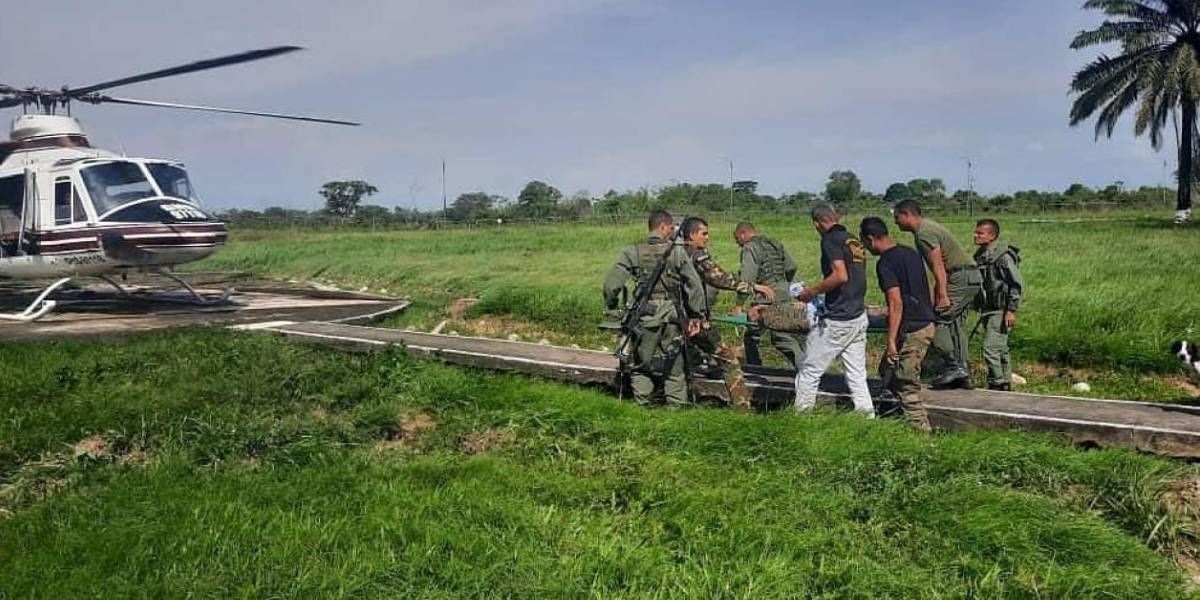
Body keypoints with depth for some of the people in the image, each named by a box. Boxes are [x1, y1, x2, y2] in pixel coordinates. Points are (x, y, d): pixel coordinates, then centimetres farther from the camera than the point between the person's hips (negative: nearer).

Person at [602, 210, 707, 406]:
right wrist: (695, 316, 6)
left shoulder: (632, 252, -2)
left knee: (641, 367, 14)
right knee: (674, 368, 11)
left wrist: (613, 309, 9)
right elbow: (695, 286, -3)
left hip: (644, 318, 0)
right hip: (672, 319, 0)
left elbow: (611, 285, -6)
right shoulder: (677, 252, -2)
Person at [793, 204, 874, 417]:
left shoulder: (830, 240, -11)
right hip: (860, 316, 8)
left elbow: (841, 275, -23)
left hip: (837, 320, -8)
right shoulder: (854, 240, 13)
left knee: (810, 371, 4)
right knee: (857, 374, 12)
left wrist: (813, 291, -12)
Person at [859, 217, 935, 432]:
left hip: (911, 331, -10)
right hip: (926, 323, 10)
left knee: (907, 386, -1)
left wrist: (891, 341, -20)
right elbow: (926, 291, 17)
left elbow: (896, 303, -21)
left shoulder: (885, 263, -16)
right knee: (887, 370, 19)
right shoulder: (911, 253, 11)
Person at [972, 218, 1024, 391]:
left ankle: (996, 385, -4)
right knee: (1000, 350, 15)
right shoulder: (980, 255, 10)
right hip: (988, 310, 9)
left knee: (990, 348, -13)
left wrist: (1011, 310, -20)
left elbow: (1017, 284, -16)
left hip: (1001, 311, -9)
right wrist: (979, 308, 22)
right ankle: (1006, 386, 23)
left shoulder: (1003, 256, -16)